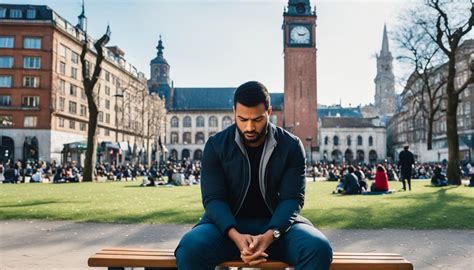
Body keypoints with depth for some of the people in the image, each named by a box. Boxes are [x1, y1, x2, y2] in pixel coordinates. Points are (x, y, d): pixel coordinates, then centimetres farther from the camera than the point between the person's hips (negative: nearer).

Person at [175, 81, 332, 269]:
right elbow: (213, 198, -9)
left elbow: (292, 198, -9)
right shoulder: (216, 145, -3)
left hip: (277, 224, 1)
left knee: (319, 248, -29)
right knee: (189, 248, -31)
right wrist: (235, 236, -28)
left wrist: (270, 236, -28)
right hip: (229, 224, 0)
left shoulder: (291, 146, -3)